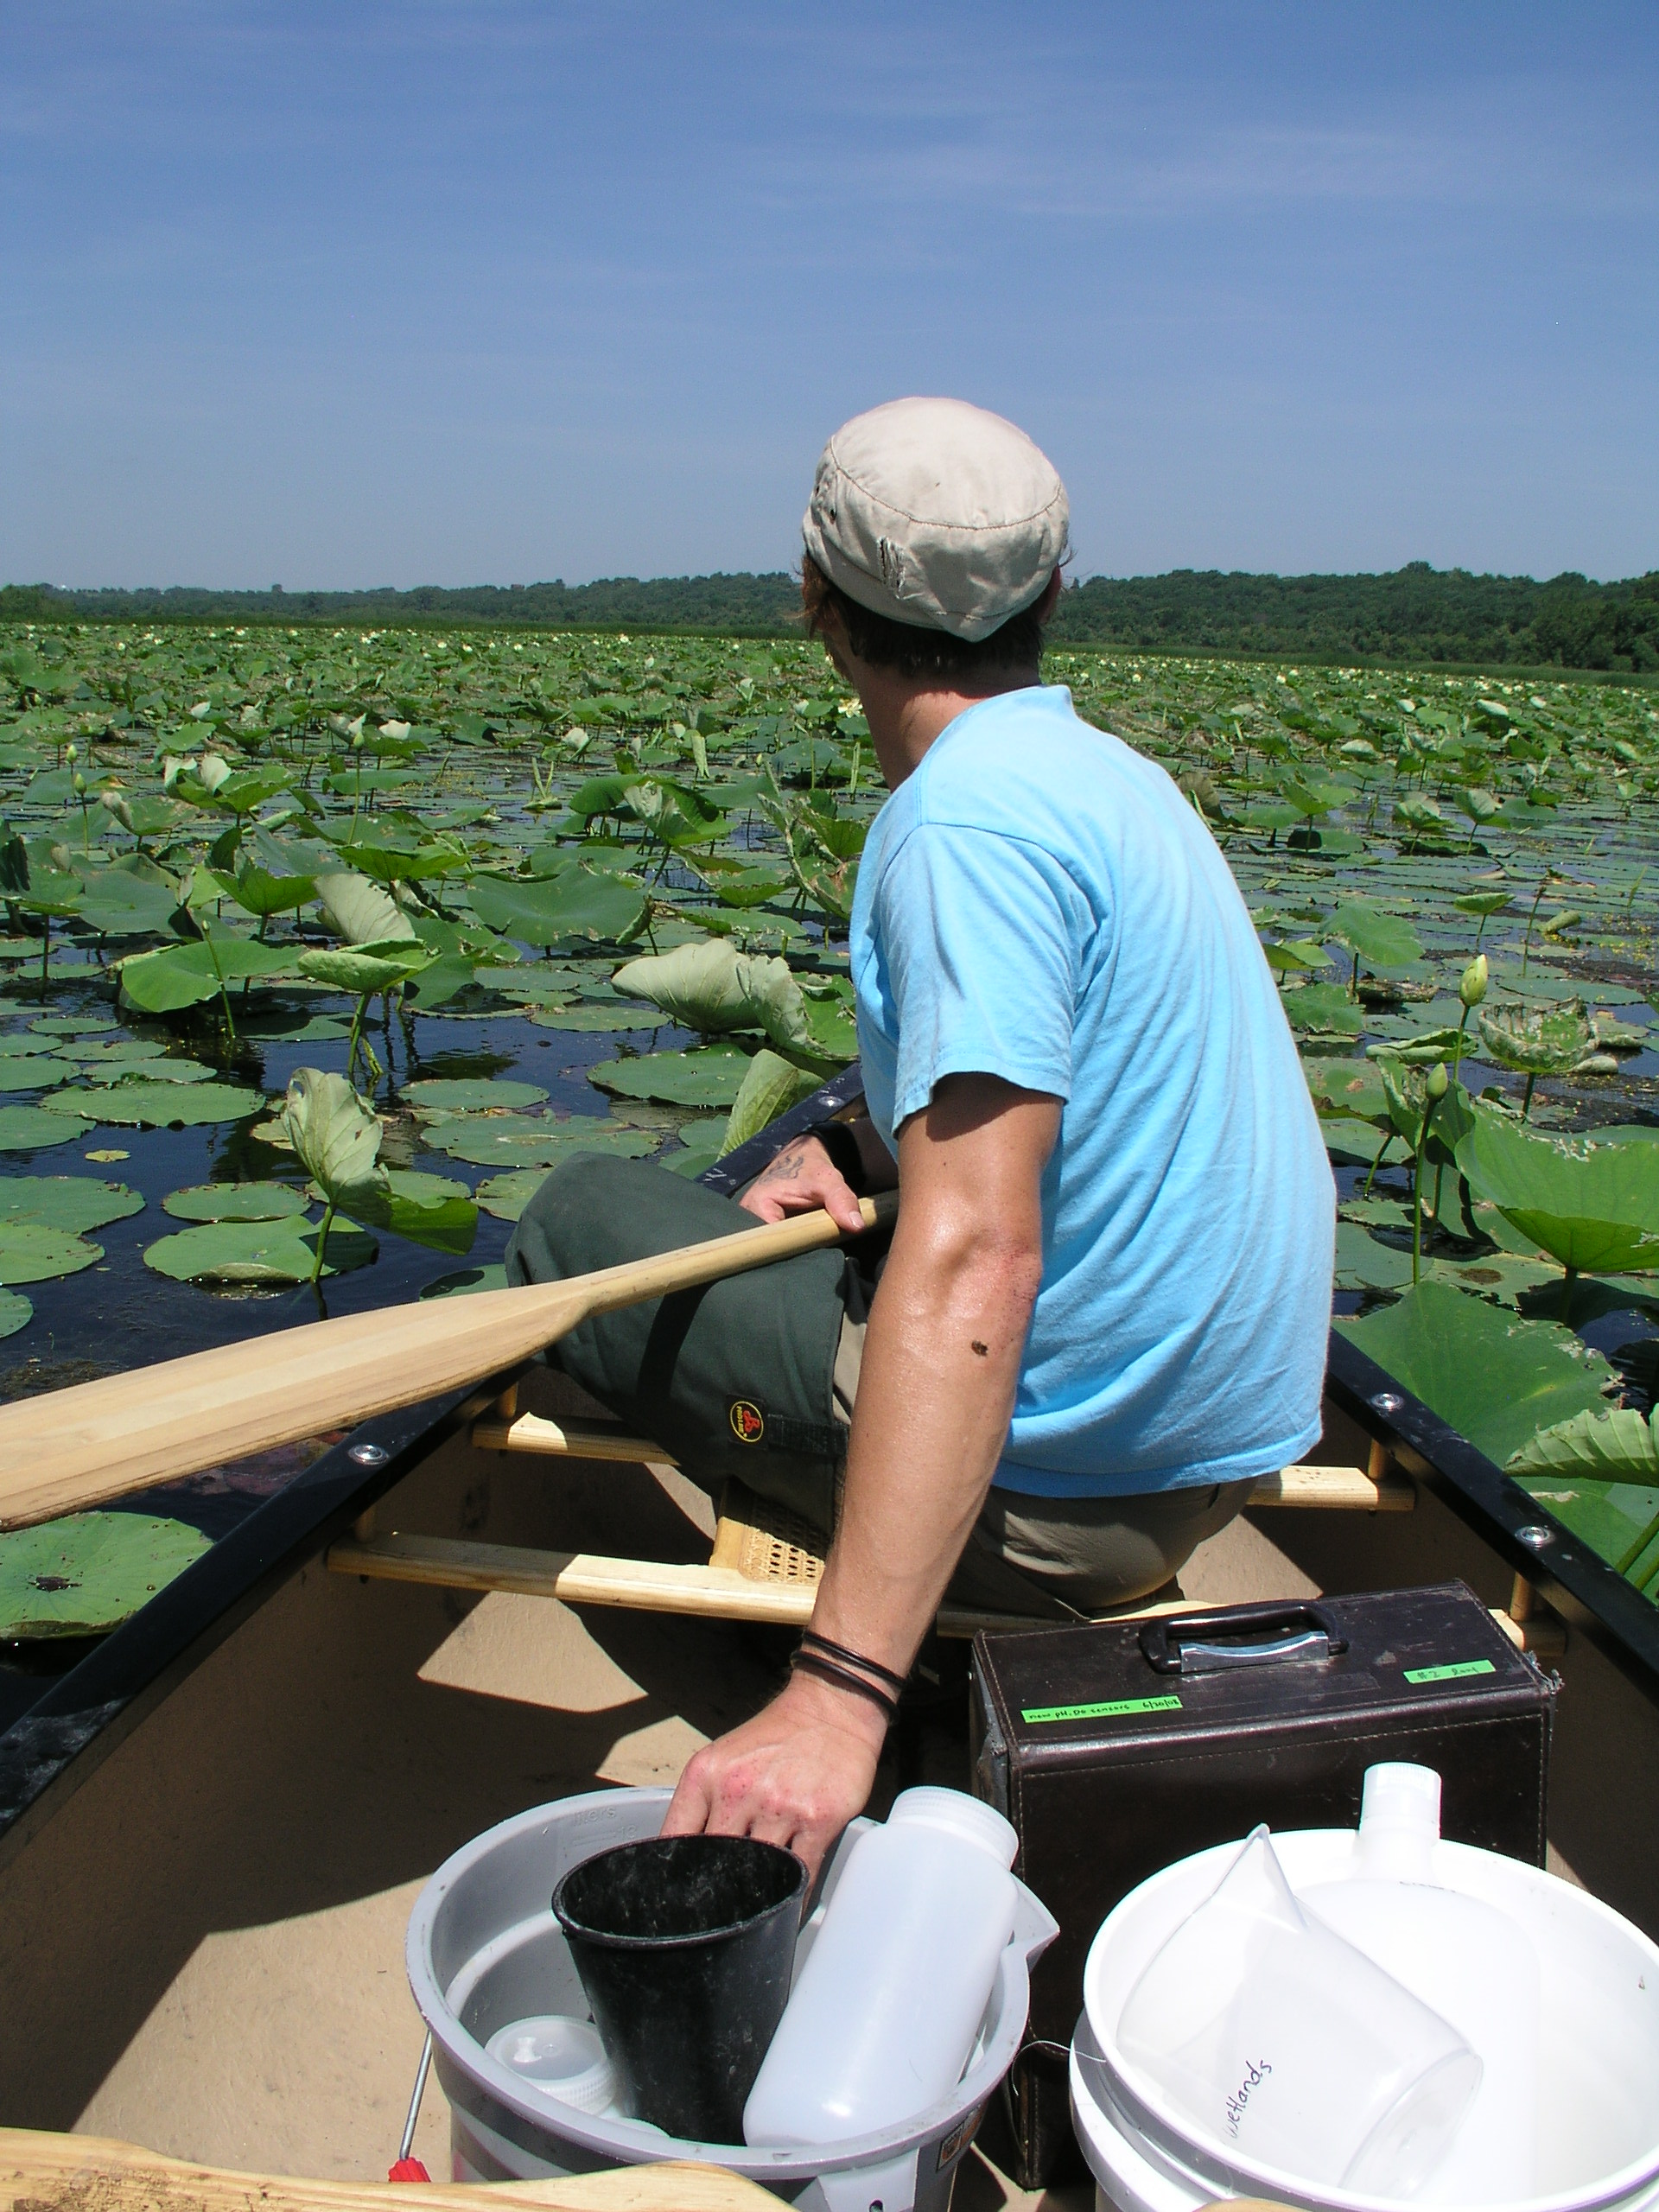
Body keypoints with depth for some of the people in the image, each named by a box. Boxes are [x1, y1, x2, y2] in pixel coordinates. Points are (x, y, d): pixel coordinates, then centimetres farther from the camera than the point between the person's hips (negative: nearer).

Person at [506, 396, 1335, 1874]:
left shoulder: (965, 816, -22)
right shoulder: (1108, 769, 9)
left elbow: (974, 1255, -33)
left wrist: (839, 1694, -36)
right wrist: (850, 1151, 0)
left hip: (1052, 1492, -9)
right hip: (1228, 1436, 9)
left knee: (580, 1219, 4)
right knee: (815, 1181, 28)